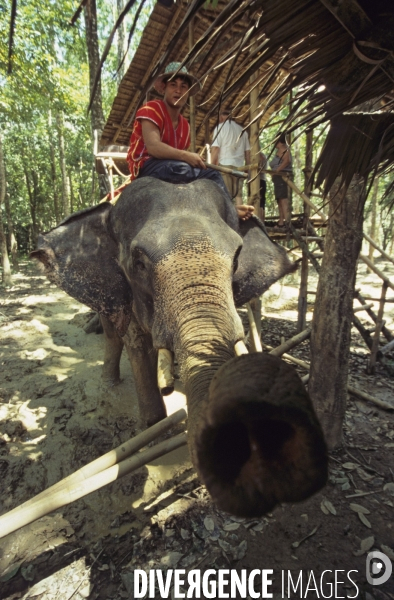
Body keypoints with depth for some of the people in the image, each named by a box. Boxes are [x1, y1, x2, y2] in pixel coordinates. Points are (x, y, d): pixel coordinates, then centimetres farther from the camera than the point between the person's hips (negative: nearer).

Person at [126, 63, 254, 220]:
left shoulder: (184, 125, 17)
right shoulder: (151, 109, -6)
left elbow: (181, 156, 10)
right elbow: (153, 147, -22)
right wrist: (184, 155, -33)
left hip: (174, 170, 8)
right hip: (146, 167, -7)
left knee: (213, 175, -7)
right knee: (180, 168, -36)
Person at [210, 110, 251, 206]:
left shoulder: (220, 127, 4)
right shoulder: (242, 130, 19)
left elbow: (215, 148, -6)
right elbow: (247, 151, 15)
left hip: (224, 164, -4)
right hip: (239, 166, 5)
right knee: (238, 195, 4)